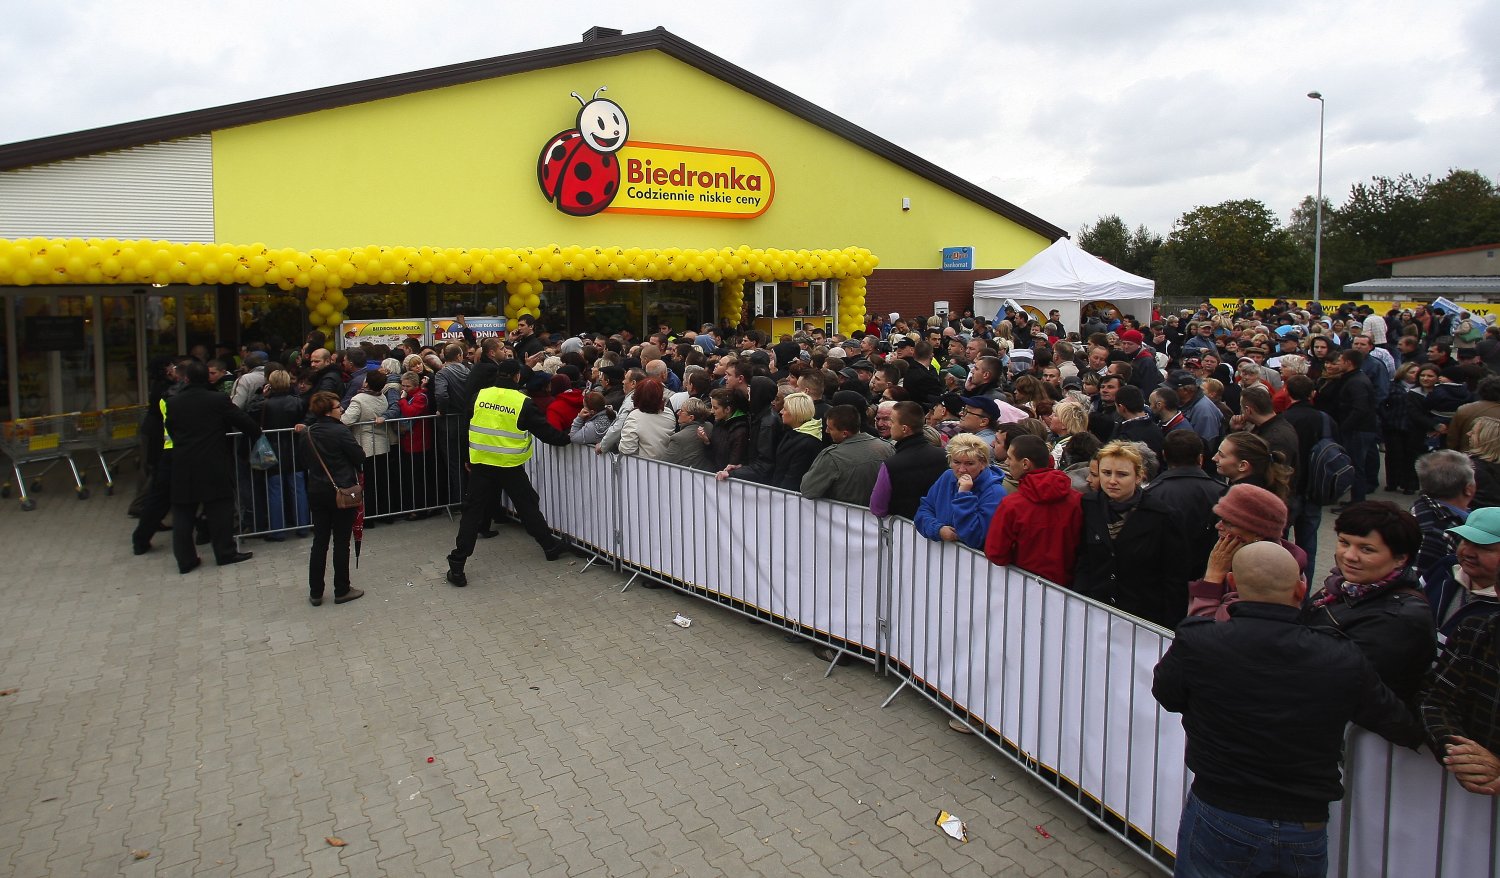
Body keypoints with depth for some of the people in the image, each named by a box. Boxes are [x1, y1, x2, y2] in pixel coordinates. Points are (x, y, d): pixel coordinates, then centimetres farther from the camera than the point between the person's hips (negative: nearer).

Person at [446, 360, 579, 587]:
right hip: (510, 466, -2)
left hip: (481, 464, 2)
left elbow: (466, 428, 10)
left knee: (473, 511, 5)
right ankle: (550, 546, 28)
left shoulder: (479, 396, 1)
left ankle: (457, 566, 3)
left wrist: (466, 458, 20)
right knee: (528, 505, 15)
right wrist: (566, 438, 11)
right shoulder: (523, 402, -10)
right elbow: (545, 430, -5)